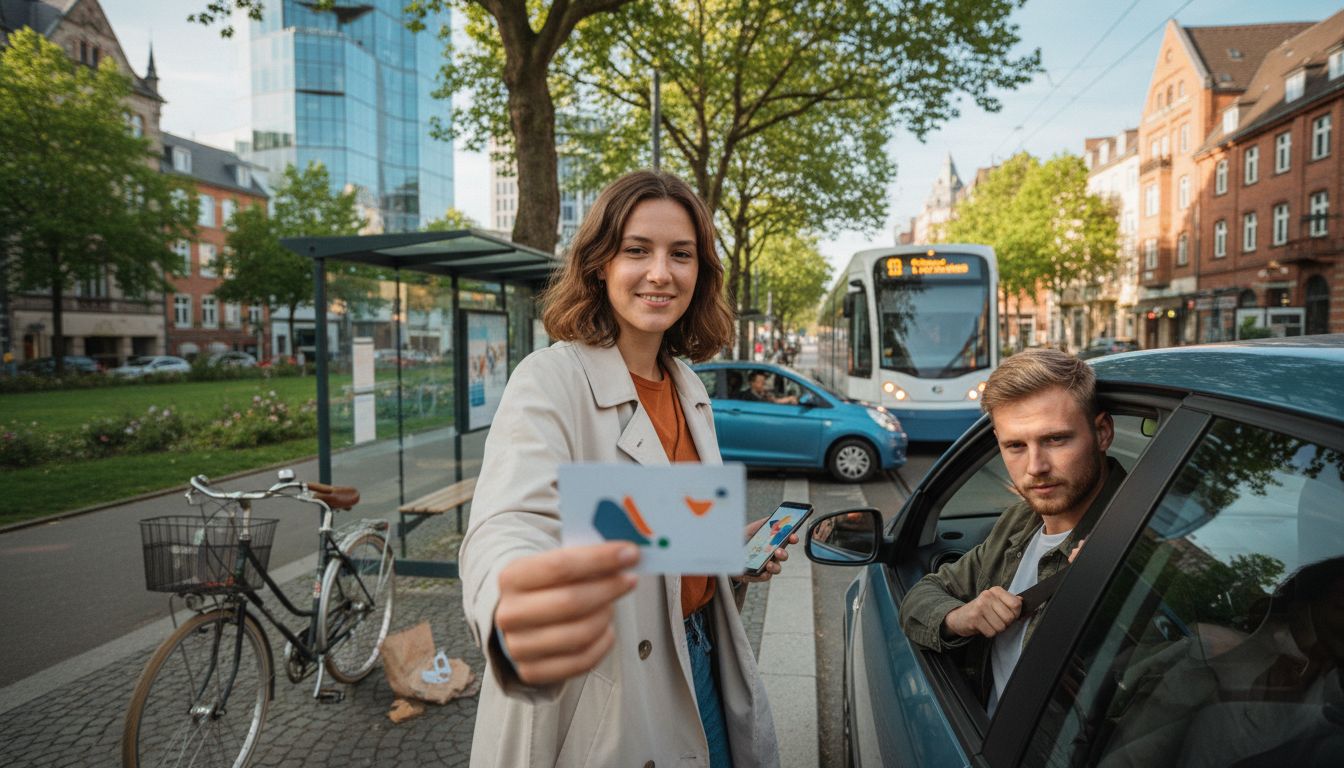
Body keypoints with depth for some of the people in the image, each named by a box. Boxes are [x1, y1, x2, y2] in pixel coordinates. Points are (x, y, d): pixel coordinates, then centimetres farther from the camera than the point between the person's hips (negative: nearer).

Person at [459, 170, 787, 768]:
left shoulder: (688, 387, 4)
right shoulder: (552, 378, -18)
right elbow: (510, 524, -35)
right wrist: (515, 617, -56)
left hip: (699, 663, 7)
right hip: (594, 711, -6)